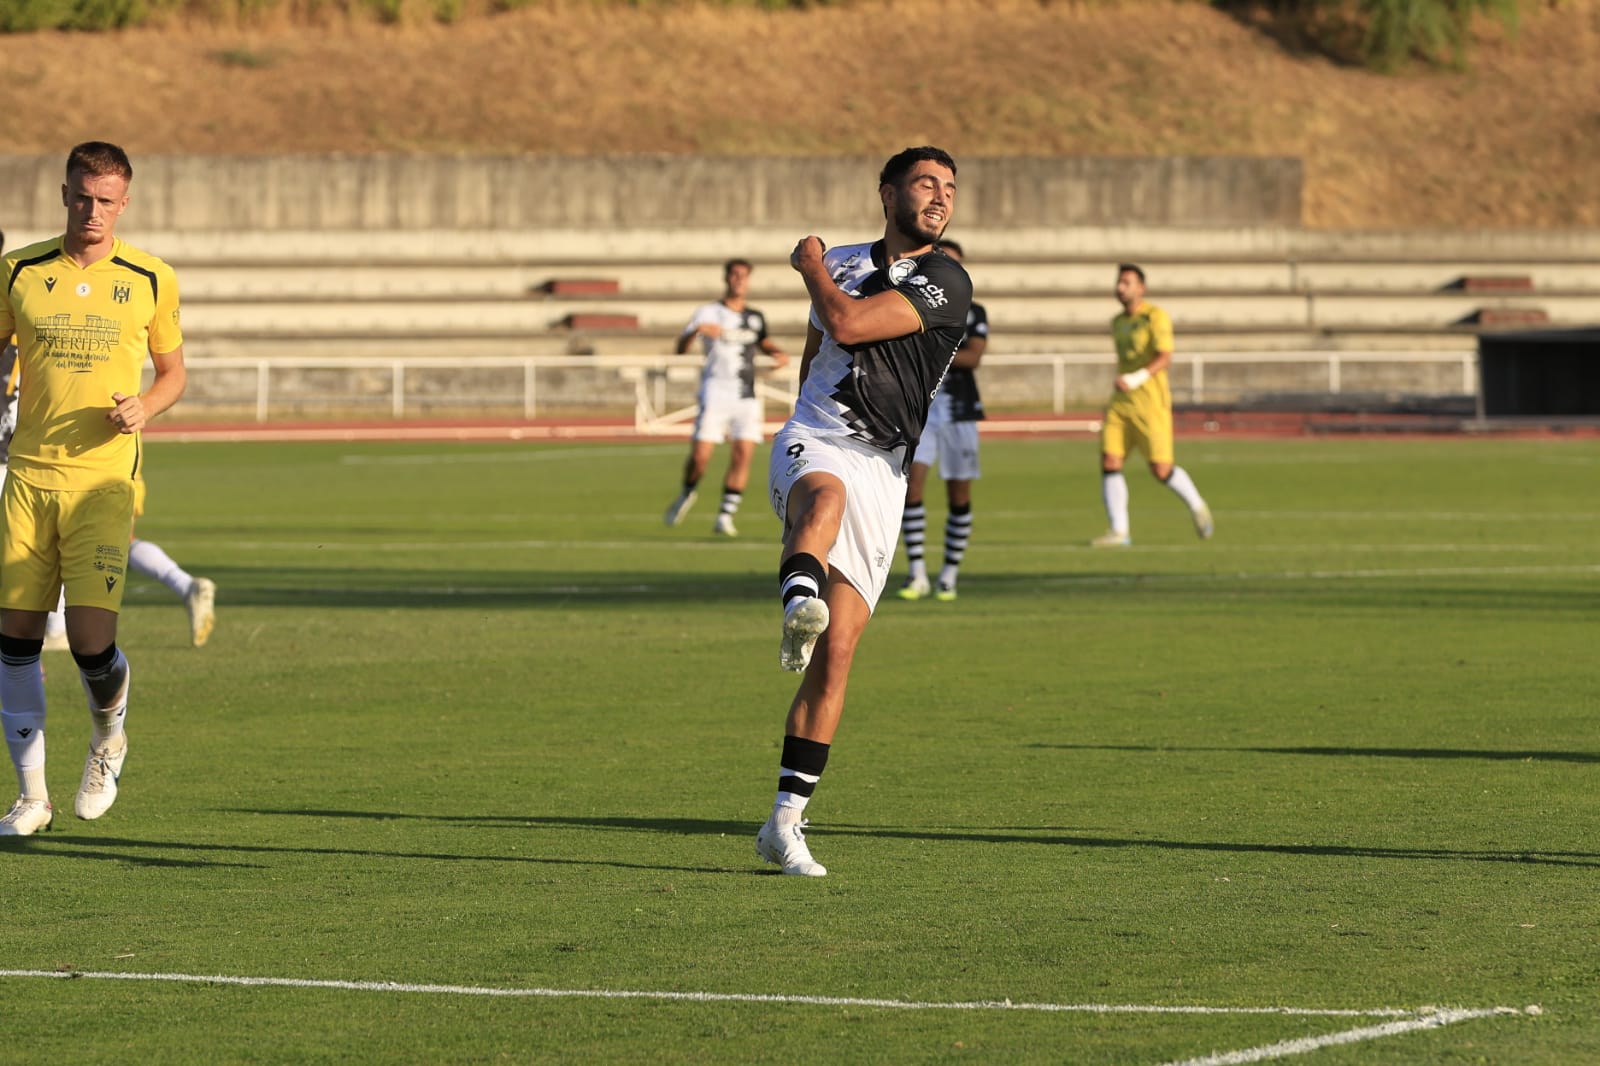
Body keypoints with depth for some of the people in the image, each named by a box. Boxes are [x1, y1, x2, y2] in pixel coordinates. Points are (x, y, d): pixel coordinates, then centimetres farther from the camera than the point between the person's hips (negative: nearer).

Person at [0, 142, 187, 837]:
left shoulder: (150, 280, 3)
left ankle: (109, 737, 22)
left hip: (104, 475, -2)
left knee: (91, 638, -12)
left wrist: (144, 408, -7)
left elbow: (173, 371, 13)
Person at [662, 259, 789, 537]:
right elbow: (681, 348, -5)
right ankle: (687, 494, 21)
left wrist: (780, 354, 12)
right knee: (700, 456, -10)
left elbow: (764, 342, 35)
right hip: (715, 392, -3)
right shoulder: (708, 313, 4)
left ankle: (725, 517, -4)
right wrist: (696, 331, -25)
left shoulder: (755, 318, 16)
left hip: (747, 396, 3)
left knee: (743, 455, -10)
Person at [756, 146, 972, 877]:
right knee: (828, 495, -39)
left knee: (836, 655, -4)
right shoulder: (841, 263, 14)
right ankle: (799, 604, -71)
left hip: (881, 474, -1)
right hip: (811, 445, 1)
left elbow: (848, 324, -12)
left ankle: (785, 823, 4)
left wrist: (811, 267, 5)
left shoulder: (945, 284, -1)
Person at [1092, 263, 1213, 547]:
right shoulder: (1118, 323, 15)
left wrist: (1137, 378, -33)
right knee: (1109, 462, -9)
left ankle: (1197, 507, 21)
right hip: (1121, 402, 6)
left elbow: (1165, 358, -19)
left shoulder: (1155, 316, -7)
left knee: (1161, 470, -6)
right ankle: (1119, 532, -7)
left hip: (1150, 402, -6)